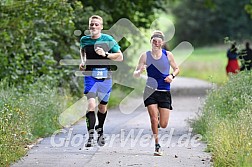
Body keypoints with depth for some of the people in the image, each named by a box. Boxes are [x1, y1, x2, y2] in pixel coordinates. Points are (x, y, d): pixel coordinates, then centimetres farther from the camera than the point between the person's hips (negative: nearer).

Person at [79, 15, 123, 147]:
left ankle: (100, 131, 39)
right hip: (90, 75, 0)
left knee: (103, 106, 12)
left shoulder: (108, 40, -3)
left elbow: (120, 57, -2)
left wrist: (105, 54, -15)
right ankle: (90, 136, -22)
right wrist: (83, 61, 11)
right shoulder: (84, 40, 5)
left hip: (105, 76, 0)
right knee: (91, 104, -18)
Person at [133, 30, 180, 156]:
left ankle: (158, 119, 36)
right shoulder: (145, 56, -2)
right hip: (150, 91, -1)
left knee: (163, 125, -1)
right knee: (153, 119, -14)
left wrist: (172, 75, -7)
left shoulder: (168, 55, 1)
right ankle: (157, 145, 1)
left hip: (165, 92, 1)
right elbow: (135, 75, 0)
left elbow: (176, 69, 15)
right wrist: (140, 71, -23)